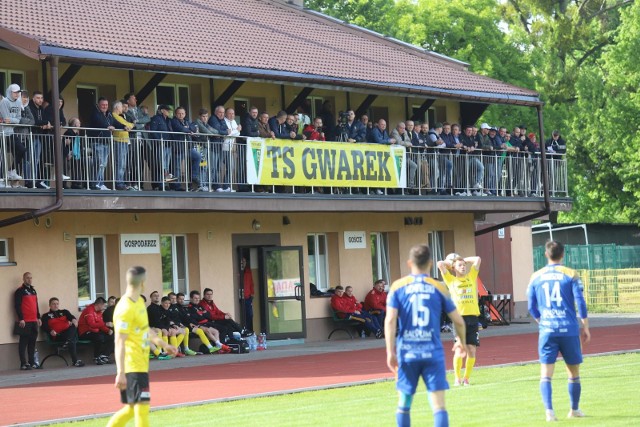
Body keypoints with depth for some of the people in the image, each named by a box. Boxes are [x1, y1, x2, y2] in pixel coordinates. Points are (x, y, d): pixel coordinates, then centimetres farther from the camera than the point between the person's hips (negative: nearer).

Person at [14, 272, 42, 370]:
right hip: (25, 322, -7)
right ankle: (24, 364, -3)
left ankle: (32, 362, 14)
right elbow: (17, 306, -11)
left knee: (32, 342, 9)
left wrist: (38, 317, 18)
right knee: (23, 342, -4)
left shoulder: (33, 290, 18)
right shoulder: (20, 291, -5)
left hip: (34, 321, 7)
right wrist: (21, 319, -16)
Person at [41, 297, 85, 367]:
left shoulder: (64, 312, 27)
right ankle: (75, 361, -40)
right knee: (72, 341, -34)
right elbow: (45, 327, 0)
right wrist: (51, 331, -22)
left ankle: (68, 342, -46)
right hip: (57, 336, -4)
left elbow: (71, 317, 8)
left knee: (74, 326, -31)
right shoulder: (46, 316, 17)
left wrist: (74, 320, -18)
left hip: (69, 332, 4)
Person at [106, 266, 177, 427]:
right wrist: (121, 373, -24)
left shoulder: (139, 301, 12)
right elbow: (119, 343, -21)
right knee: (142, 405, -9)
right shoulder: (125, 309, -18)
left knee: (132, 408, 13)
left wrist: (163, 344, 30)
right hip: (133, 366, -10)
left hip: (141, 364, 10)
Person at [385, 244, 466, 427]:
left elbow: (390, 320, -7)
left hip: (407, 353, 1)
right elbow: (459, 322, 7)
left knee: (404, 404, 14)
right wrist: (461, 342, 25)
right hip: (432, 352, -1)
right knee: (438, 405, -3)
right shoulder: (438, 288, 3)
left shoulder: (398, 286, 2)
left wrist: (390, 352, -4)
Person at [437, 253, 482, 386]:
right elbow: (440, 264, 1)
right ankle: (457, 378, 3)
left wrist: (464, 260, 21)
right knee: (460, 350, -9)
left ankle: (466, 378, 11)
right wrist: (450, 262, 18)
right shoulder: (451, 280, 8)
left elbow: (477, 259, 14)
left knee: (471, 350, 1)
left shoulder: (471, 277, 16)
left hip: (472, 316, 3)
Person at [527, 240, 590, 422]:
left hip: (547, 331, 1)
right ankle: (574, 409, 24)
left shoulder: (536, 277, 6)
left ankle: (549, 410, -15)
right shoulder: (571, 275, -1)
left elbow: (532, 307, 10)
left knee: (546, 374, 0)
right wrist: (585, 328, 5)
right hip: (569, 330, -1)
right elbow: (580, 303, -4)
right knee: (573, 372, 14)